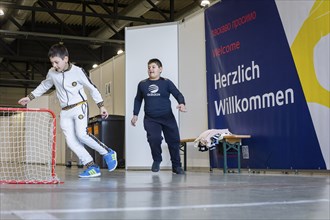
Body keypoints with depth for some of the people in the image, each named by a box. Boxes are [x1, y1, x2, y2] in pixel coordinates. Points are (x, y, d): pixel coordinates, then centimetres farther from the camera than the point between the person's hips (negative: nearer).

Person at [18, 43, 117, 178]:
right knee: (71, 141, -8)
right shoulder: (52, 73, 2)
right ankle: (92, 168, -3)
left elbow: (92, 88, 1)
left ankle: (108, 153, -5)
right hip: (65, 112, 5)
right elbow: (44, 86, 22)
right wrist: (30, 97, 17)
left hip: (79, 107, -5)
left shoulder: (78, 71, -9)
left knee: (81, 134, -25)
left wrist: (101, 106, 0)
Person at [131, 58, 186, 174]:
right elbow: (138, 100, 21)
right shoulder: (142, 84, 9)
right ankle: (156, 160, 7)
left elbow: (178, 94, -5)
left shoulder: (166, 82, 2)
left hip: (167, 118, 0)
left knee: (174, 141, 0)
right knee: (154, 138, -22)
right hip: (150, 119, 0)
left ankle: (176, 166, 20)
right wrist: (135, 114, 16)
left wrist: (182, 103, -25)